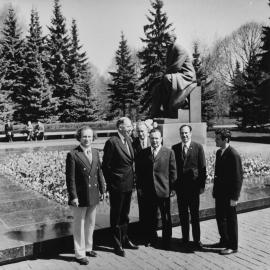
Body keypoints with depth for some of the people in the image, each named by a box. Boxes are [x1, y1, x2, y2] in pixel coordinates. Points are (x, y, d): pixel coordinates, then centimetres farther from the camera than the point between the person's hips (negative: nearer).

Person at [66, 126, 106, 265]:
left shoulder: (95, 152, 6)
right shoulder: (72, 155, -13)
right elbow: (70, 178, -13)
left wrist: (102, 190, 8)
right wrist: (73, 196, -15)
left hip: (93, 195, 6)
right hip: (80, 196, -6)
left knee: (90, 223, 19)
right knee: (79, 225, 8)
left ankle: (88, 248, 37)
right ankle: (80, 254, 22)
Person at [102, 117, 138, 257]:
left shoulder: (128, 140, 8)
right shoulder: (112, 142, -17)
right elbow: (106, 165, -14)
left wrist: (132, 180, 11)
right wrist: (110, 184, -12)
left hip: (128, 185, 8)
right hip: (117, 186, -8)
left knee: (125, 214, 21)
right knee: (116, 216, 8)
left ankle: (124, 240, 37)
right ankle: (117, 244, 22)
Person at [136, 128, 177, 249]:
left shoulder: (169, 153, -1)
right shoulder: (143, 153, 5)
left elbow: (173, 172, -1)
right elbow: (139, 171, 8)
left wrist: (172, 188, -3)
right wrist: (140, 187, 3)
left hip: (163, 190, -2)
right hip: (148, 191, 2)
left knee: (166, 218, 9)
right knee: (150, 217, 13)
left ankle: (166, 241, 24)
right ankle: (152, 239, 30)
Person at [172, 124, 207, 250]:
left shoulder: (198, 147, -3)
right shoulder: (175, 148, 4)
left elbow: (202, 168, -3)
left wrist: (202, 185, -8)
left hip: (193, 186, -2)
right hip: (180, 187, 2)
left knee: (195, 215, 6)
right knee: (183, 215, 11)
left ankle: (197, 240, 19)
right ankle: (185, 239, 24)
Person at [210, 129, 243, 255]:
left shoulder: (234, 155, -19)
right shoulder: (219, 152, 8)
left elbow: (238, 177, -19)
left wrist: (234, 197, -19)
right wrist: (215, 189, 14)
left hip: (229, 195, -8)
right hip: (219, 193, 8)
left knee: (231, 220, 6)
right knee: (220, 218, 18)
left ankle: (232, 246, 21)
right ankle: (224, 241, 36)